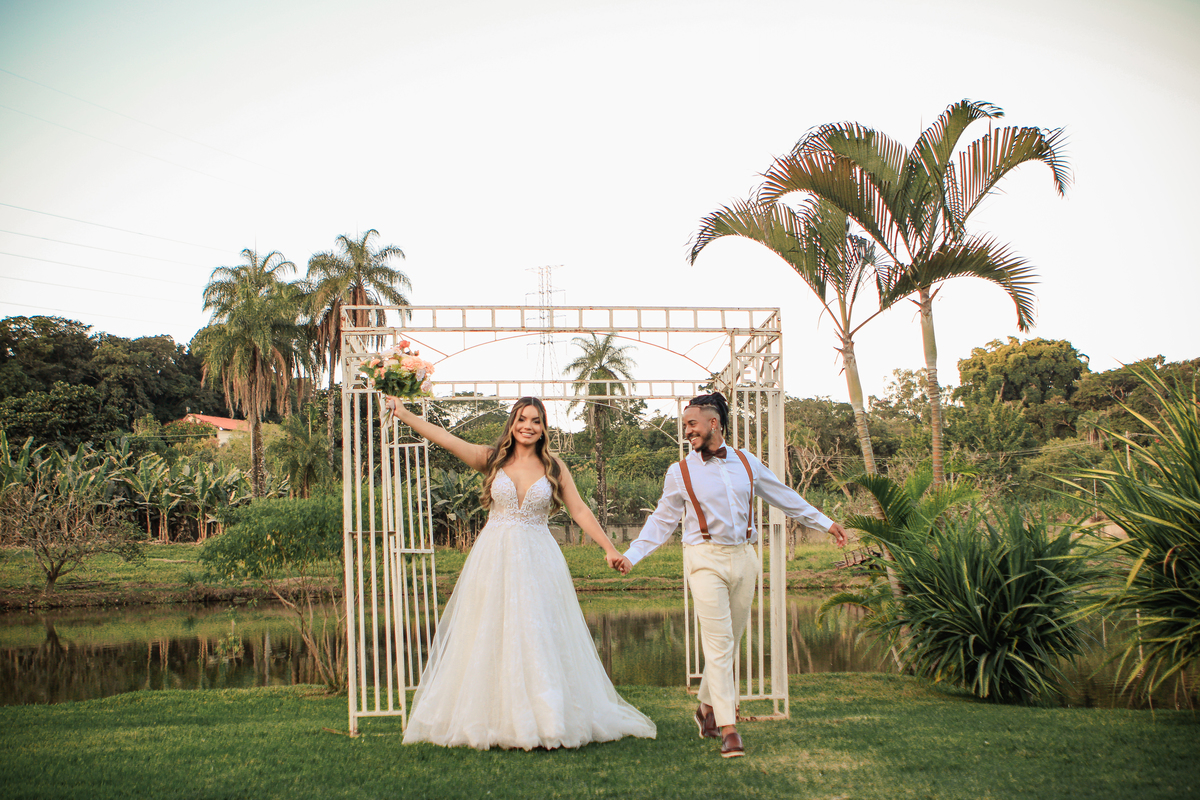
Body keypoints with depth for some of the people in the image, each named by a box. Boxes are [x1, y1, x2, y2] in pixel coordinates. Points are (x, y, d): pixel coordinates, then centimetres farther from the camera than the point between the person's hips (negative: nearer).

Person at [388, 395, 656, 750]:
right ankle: (495, 721, 9)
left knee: (539, 639, -1)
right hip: (494, 560, 0)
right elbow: (446, 439, -3)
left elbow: (580, 511, 6)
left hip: (538, 561, 0)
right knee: (491, 638, 2)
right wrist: (404, 414, -10)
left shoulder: (554, 467, 5)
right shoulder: (492, 459, 3)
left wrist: (610, 548, 1)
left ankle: (547, 721, 5)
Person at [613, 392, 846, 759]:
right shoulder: (680, 472, 4)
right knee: (718, 642, -10)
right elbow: (661, 521, 9)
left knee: (730, 642, 10)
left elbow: (785, 497, 19)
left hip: (743, 557, 3)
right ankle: (728, 729, -9)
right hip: (706, 560, -3)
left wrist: (825, 523, 21)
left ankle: (707, 707, 30)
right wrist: (632, 555, 1)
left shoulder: (747, 463, 10)